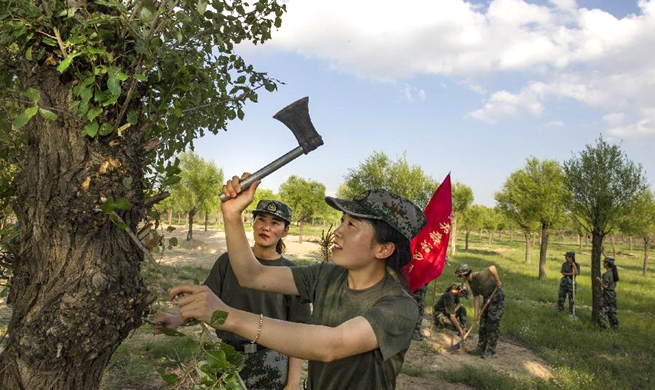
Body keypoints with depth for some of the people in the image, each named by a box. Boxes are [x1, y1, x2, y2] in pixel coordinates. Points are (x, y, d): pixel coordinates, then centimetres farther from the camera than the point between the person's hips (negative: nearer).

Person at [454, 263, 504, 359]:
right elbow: (476, 298, 3)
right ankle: (481, 348, 19)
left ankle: (491, 351, 1)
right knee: (483, 324, 10)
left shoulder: (479, 276, -26)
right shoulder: (471, 283, 1)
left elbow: (493, 267, -35)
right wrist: (476, 313, -1)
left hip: (497, 298, -9)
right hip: (487, 299, 9)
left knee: (493, 325, -6)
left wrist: (497, 281, -23)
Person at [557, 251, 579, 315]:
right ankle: (560, 308, 25)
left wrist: (574, 265, -19)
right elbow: (563, 273, -5)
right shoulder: (564, 264, 0)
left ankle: (571, 311, 15)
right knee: (561, 295, 8)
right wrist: (570, 273, -17)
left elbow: (576, 273, -16)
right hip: (564, 281, 2)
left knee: (571, 297, 2)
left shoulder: (576, 265, -5)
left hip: (571, 282, -2)